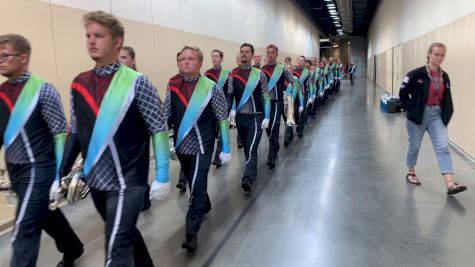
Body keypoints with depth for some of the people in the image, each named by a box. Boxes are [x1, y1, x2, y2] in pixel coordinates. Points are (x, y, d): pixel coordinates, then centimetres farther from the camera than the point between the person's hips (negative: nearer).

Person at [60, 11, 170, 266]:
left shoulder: (136, 82, -12)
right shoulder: (78, 84, 4)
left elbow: (159, 130, -11)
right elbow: (75, 132, 11)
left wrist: (162, 177, -11)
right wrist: (62, 173, 11)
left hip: (126, 183, -6)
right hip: (95, 181, 6)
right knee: (125, 234, 23)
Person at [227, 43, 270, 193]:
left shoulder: (259, 74, -3)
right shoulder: (233, 75, 3)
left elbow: (266, 97, -2)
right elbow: (229, 95, 5)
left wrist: (266, 117, -6)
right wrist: (230, 110, -10)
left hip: (255, 117, -3)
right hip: (240, 117, 4)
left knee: (251, 149, -13)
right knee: (246, 147, 16)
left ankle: (247, 179, -19)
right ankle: (252, 172, 34)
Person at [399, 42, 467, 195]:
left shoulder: (444, 76, 6)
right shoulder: (417, 74, -12)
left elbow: (446, 98, 15)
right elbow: (403, 93, -9)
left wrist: (446, 115, 5)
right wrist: (412, 109, -10)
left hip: (436, 114, 4)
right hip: (418, 115, -4)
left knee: (443, 147, -7)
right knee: (415, 146, 11)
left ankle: (450, 184, -12)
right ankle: (411, 173, 34)